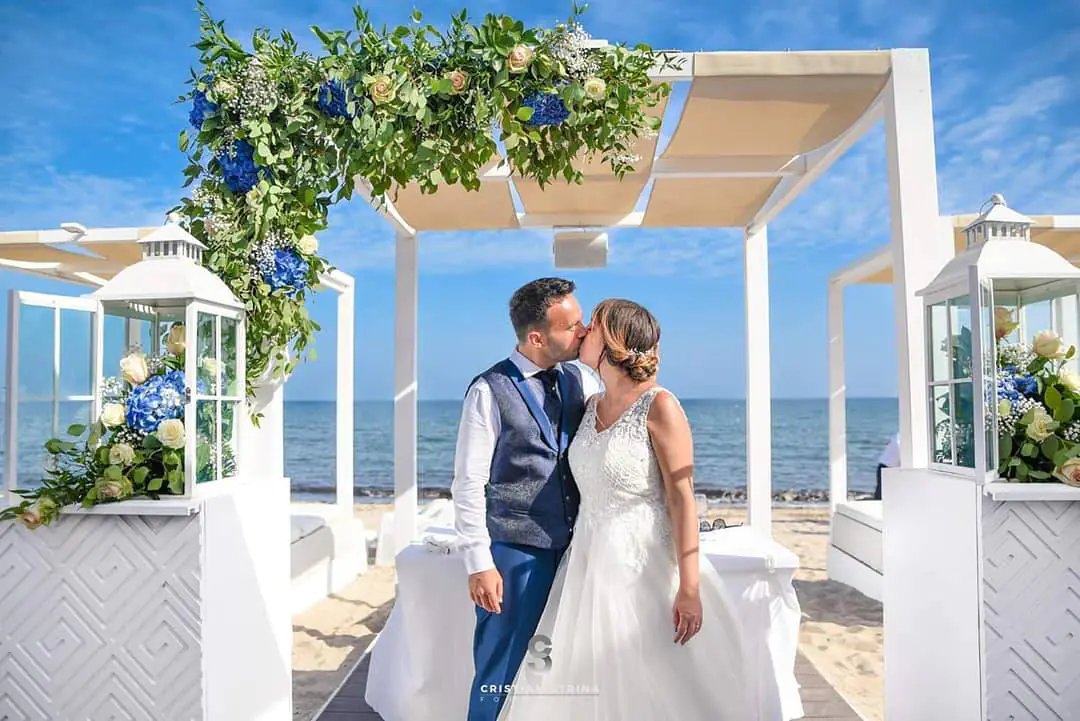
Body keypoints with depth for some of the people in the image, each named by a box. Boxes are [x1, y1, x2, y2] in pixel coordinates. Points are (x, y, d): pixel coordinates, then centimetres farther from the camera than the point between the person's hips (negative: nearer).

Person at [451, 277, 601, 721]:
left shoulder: (580, 382, 6)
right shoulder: (490, 390, -11)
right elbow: (468, 484, -10)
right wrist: (478, 563, -12)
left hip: (573, 549, 5)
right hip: (514, 553, -5)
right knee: (502, 675, 6)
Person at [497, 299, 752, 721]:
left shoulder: (659, 406, -13)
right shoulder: (590, 407, 8)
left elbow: (682, 499, -15)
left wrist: (689, 588, -18)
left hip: (647, 568, -7)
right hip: (589, 566, 7)